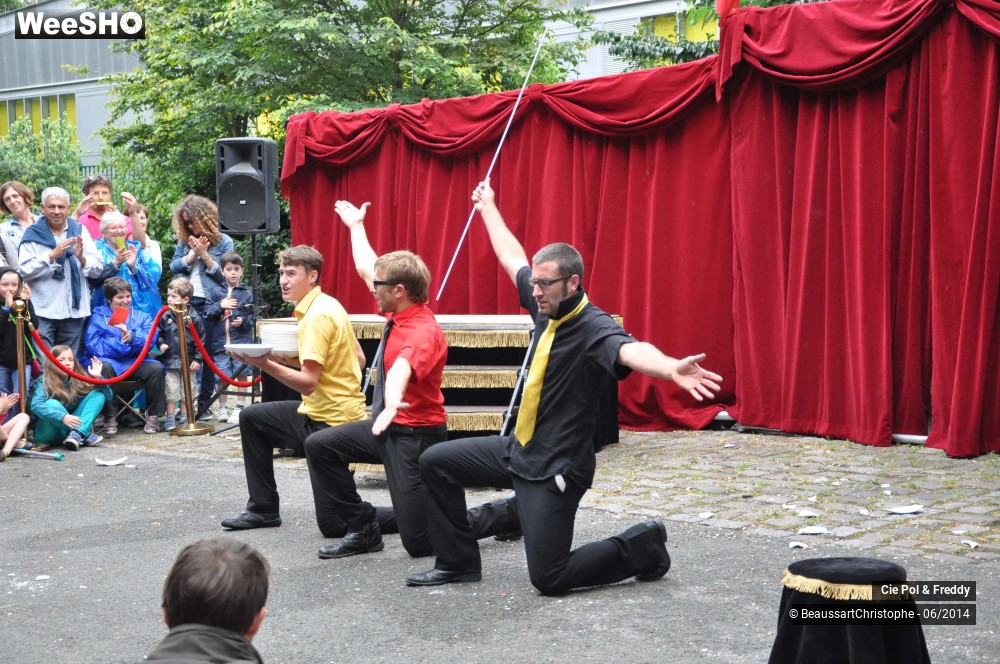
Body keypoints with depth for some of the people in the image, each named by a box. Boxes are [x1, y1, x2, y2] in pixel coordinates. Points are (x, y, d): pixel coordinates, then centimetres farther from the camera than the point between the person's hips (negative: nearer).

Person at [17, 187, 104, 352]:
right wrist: (52, 255, -18)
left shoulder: (80, 231, 10)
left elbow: (98, 269, 5)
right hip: (42, 312, -3)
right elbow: (24, 271, -10)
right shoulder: (32, 234, 2)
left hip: (74, 312, 3)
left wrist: (82, 258, -14)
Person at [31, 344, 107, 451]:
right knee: (52, 404, -31)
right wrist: (62, 417, -43)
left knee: (98, 394, -10)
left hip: (72, 426, 4)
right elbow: (36, 406, -31)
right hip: (49, 433, -4)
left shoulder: (79, 380, -1)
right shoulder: (45, 382, -12)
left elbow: (108, 396, -5)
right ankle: (84, 436, -26)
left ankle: (77, 434, -32)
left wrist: (98, 378, -22)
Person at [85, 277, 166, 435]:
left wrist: (131, 336, -20)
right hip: (111, 361, -2)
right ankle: (109, 417, -25)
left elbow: (150, 340, -3)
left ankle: (153, 415, -9)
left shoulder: (141, 317, 15)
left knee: (156, 368, -27)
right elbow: (92, 346, -7)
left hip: (136, 362, 2)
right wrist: (120, 342, -14)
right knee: (103, 368, -37)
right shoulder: (98, 317, 9)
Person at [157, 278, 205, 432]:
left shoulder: (195, 318, -6)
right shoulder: (165, 317, 0)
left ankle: (185, 417, 20)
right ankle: (170, 418, 10)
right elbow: (159, 334, 10)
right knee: (171, 390, 2)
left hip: (189, 362, -1)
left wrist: (197, 359, -7)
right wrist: (161, 344, -9)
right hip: (170, 360, 1)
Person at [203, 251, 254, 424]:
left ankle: (239, 408, 13)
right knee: (222, 376, 6)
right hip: (221, 342, 1)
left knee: (242, 375, 3)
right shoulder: (215, 291, 6)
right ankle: (223, 408, 20)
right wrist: (220, 305, -13)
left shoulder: (247, 293, 3)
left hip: (242, 342, -1)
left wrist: (243, 321, -15)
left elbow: (253, 318, 4)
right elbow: (207, 313, 2)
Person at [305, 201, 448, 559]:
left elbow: (402, 367, -47)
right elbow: (365, 267, 18)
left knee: (421, 541, -10)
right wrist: (356, 224, 30)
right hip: (386, 425, 9)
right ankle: (363, 529, 11)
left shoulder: (424, 332, -24)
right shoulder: (398, 313, 2)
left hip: (415, 435, -9)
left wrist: (391, 404, -65)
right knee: (320, 445, 5)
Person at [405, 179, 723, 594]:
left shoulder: (594, 327, -22)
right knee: (436, 462, 10)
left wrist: (672, 369, -65)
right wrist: (487, 206, 27)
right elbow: (512, 258, 16)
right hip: (519, 450, 8)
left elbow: (632, 351, -44)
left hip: (557, 467, -8)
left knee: (549, 579, -8)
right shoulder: (547, 307, 1)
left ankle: (642, 547, 13)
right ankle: (458, 564, 22)